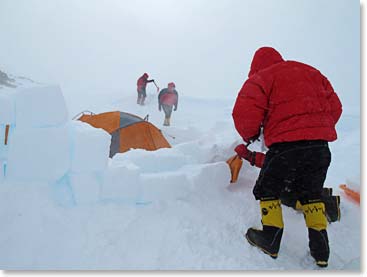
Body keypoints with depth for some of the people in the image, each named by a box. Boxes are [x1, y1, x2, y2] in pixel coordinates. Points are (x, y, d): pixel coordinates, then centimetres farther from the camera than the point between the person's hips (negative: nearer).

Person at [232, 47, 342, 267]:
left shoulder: (261, 78, 4)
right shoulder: (312, 72, 23)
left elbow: (245, 114, -9)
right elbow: (335, 107, 19)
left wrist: (249, 135, 10)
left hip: (286, 145, -6)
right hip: (321, 146, 6)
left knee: (268, 189, 14)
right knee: (311, 193, 22)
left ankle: (271, 240, 20)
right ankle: (321, 249, 25)